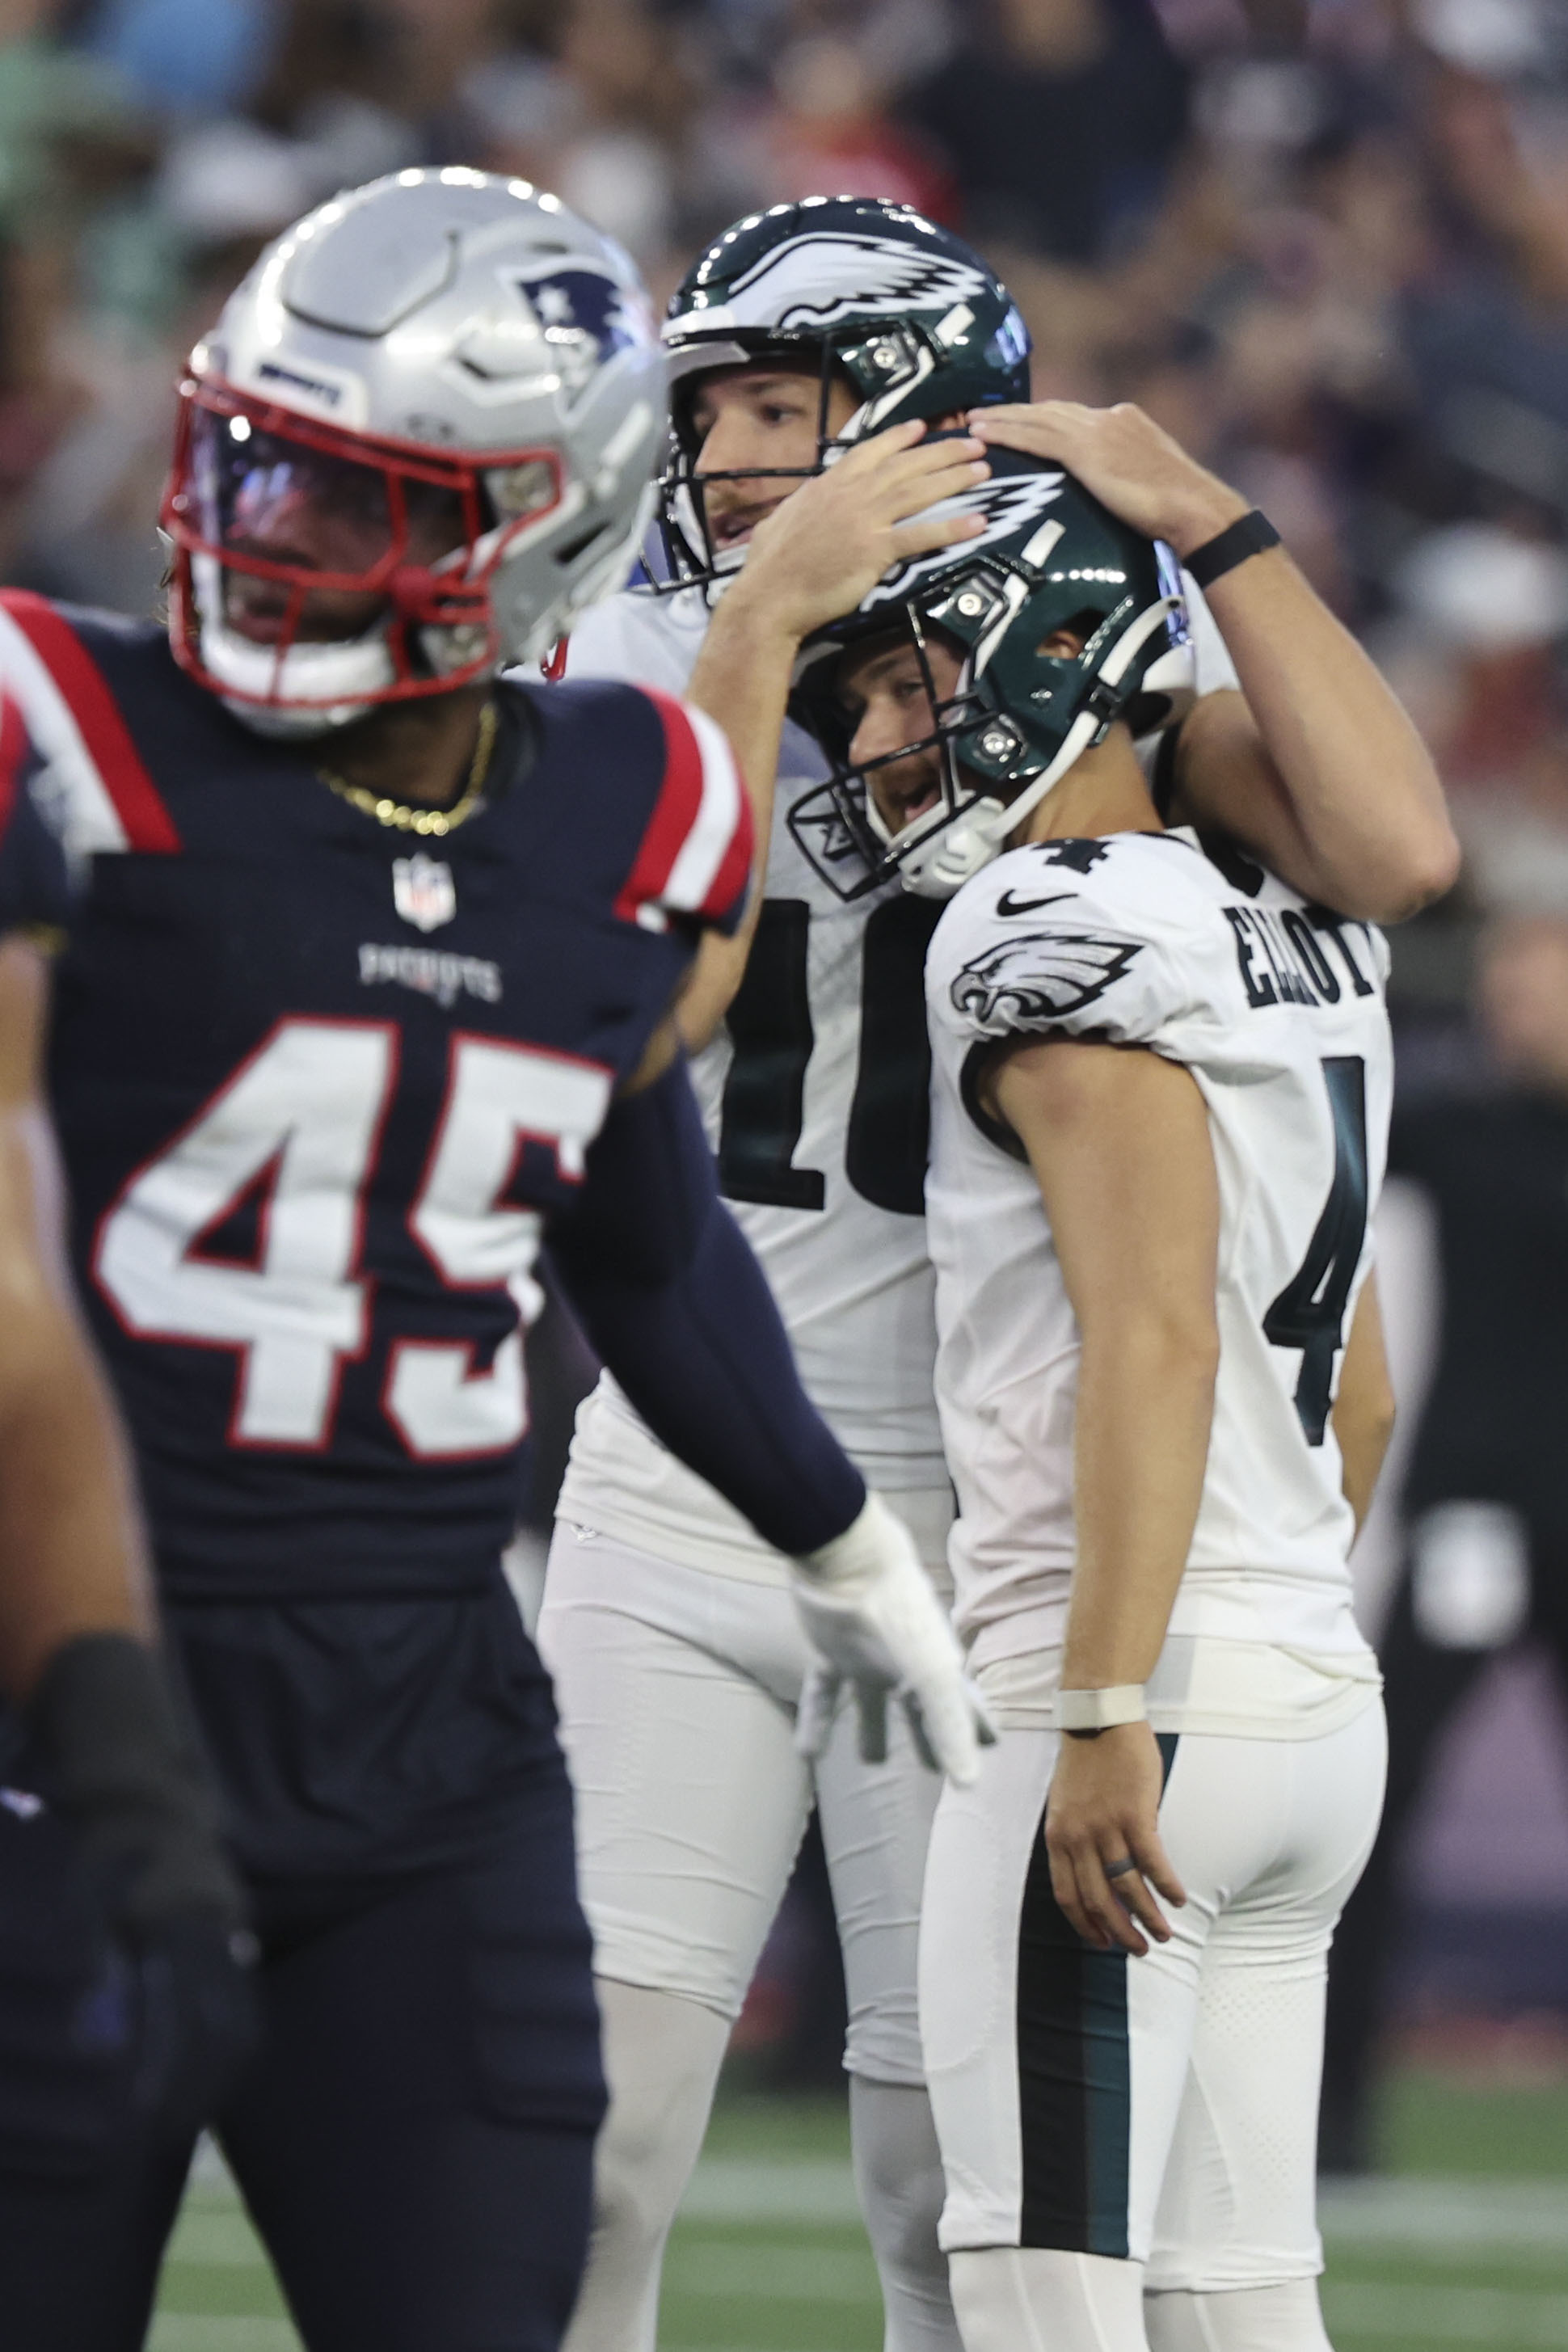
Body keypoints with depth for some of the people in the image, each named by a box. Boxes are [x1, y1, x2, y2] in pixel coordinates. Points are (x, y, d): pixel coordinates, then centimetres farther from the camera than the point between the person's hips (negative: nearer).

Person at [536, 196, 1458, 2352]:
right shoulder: (655, 661, 3)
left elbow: (1394, 856, -18)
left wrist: (1202, 517, -16)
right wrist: (764, 625, -20)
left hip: (973, 1525, -2)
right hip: (675, 1503, 2)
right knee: (583, 2136, -5)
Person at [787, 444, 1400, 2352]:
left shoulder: (1068, 930, -10)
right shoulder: (1297, 945, 18)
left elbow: (1155, 1336, -20)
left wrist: (1106, 1713, -23)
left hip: (1146, 1698, -9)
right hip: (1318, 1694, 9)